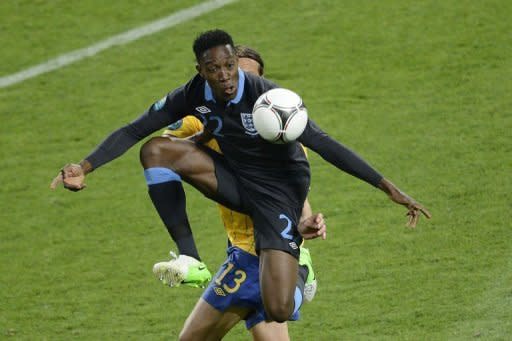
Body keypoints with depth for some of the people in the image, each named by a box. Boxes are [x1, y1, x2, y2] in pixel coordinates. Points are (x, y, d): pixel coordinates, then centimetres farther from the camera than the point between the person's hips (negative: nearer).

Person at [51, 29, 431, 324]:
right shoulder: (193, 96, -12)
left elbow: (324, 144, -27)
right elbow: (133, 132, -6)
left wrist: (389, 188, -31)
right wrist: (85, 167, -18)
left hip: (279, 190, -5)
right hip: (234, 179, 5)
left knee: (279, 310, -20)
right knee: (156, 150, -18)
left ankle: (299, 277, 21)